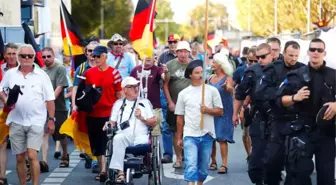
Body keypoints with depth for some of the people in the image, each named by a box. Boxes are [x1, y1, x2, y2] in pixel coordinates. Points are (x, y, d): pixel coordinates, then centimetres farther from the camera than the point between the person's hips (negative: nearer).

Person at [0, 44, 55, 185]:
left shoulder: (42, 75, -2)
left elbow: (49, 99, 0)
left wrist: (51, 119, -3)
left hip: (36, 122, -3)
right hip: (16, 122, 3)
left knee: (32, 156, -13)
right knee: (20, 158, 9)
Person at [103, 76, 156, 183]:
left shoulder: (145, 102, 20)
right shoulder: (118, 103, 22)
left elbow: (154, 122, 13)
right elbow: (113, 122, 18)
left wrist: (142, 118, -2)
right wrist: (109, 125, -4)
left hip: (141, 135, 0)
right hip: (125, 136, 0)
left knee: (143, 141, -35)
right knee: (118, 138, -34)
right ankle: (120, 172, -39)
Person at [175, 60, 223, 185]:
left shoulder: (212, 90, 2)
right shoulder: (183, 93, 4)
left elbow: (220, 111, 3)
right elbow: (180, 117, 9)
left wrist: (207, 110, -16)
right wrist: (178, 137, 10)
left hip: (207, 134, 1)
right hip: (190, 135, -1)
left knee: (203, 166, 11)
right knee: (191, 165, -13)